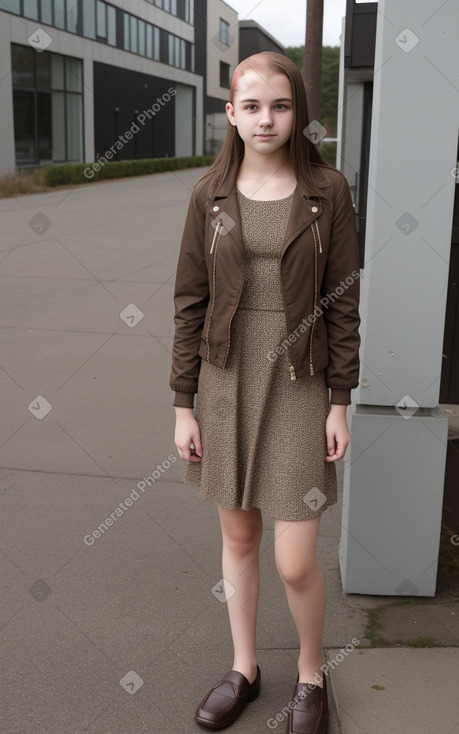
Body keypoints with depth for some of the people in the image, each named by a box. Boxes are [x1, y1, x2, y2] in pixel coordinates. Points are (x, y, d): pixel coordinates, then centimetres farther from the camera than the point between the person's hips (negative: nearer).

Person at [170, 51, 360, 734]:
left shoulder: (327, 190, -5)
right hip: (226, 383, 3)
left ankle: (311, 674, 30)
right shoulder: (211, 194, 0)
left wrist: (340, 403, -5)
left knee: (296, 563, -1)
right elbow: (190, 302, 2)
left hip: (299, 388, -2)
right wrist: (184, 404, 0)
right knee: (237, 535, 15)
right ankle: (244, 668, 37)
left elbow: (343, 300, -3)